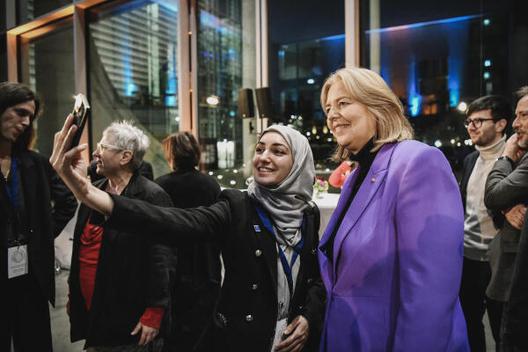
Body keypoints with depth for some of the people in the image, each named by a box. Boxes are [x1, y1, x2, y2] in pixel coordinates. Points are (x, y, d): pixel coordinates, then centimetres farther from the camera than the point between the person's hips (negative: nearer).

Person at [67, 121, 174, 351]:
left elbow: (162, 260, -18)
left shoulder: (152, 197, -16)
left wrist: (154, 314, -17)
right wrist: (74, 295, 18)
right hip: (91, 316, 7)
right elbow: (81, 249, 15)